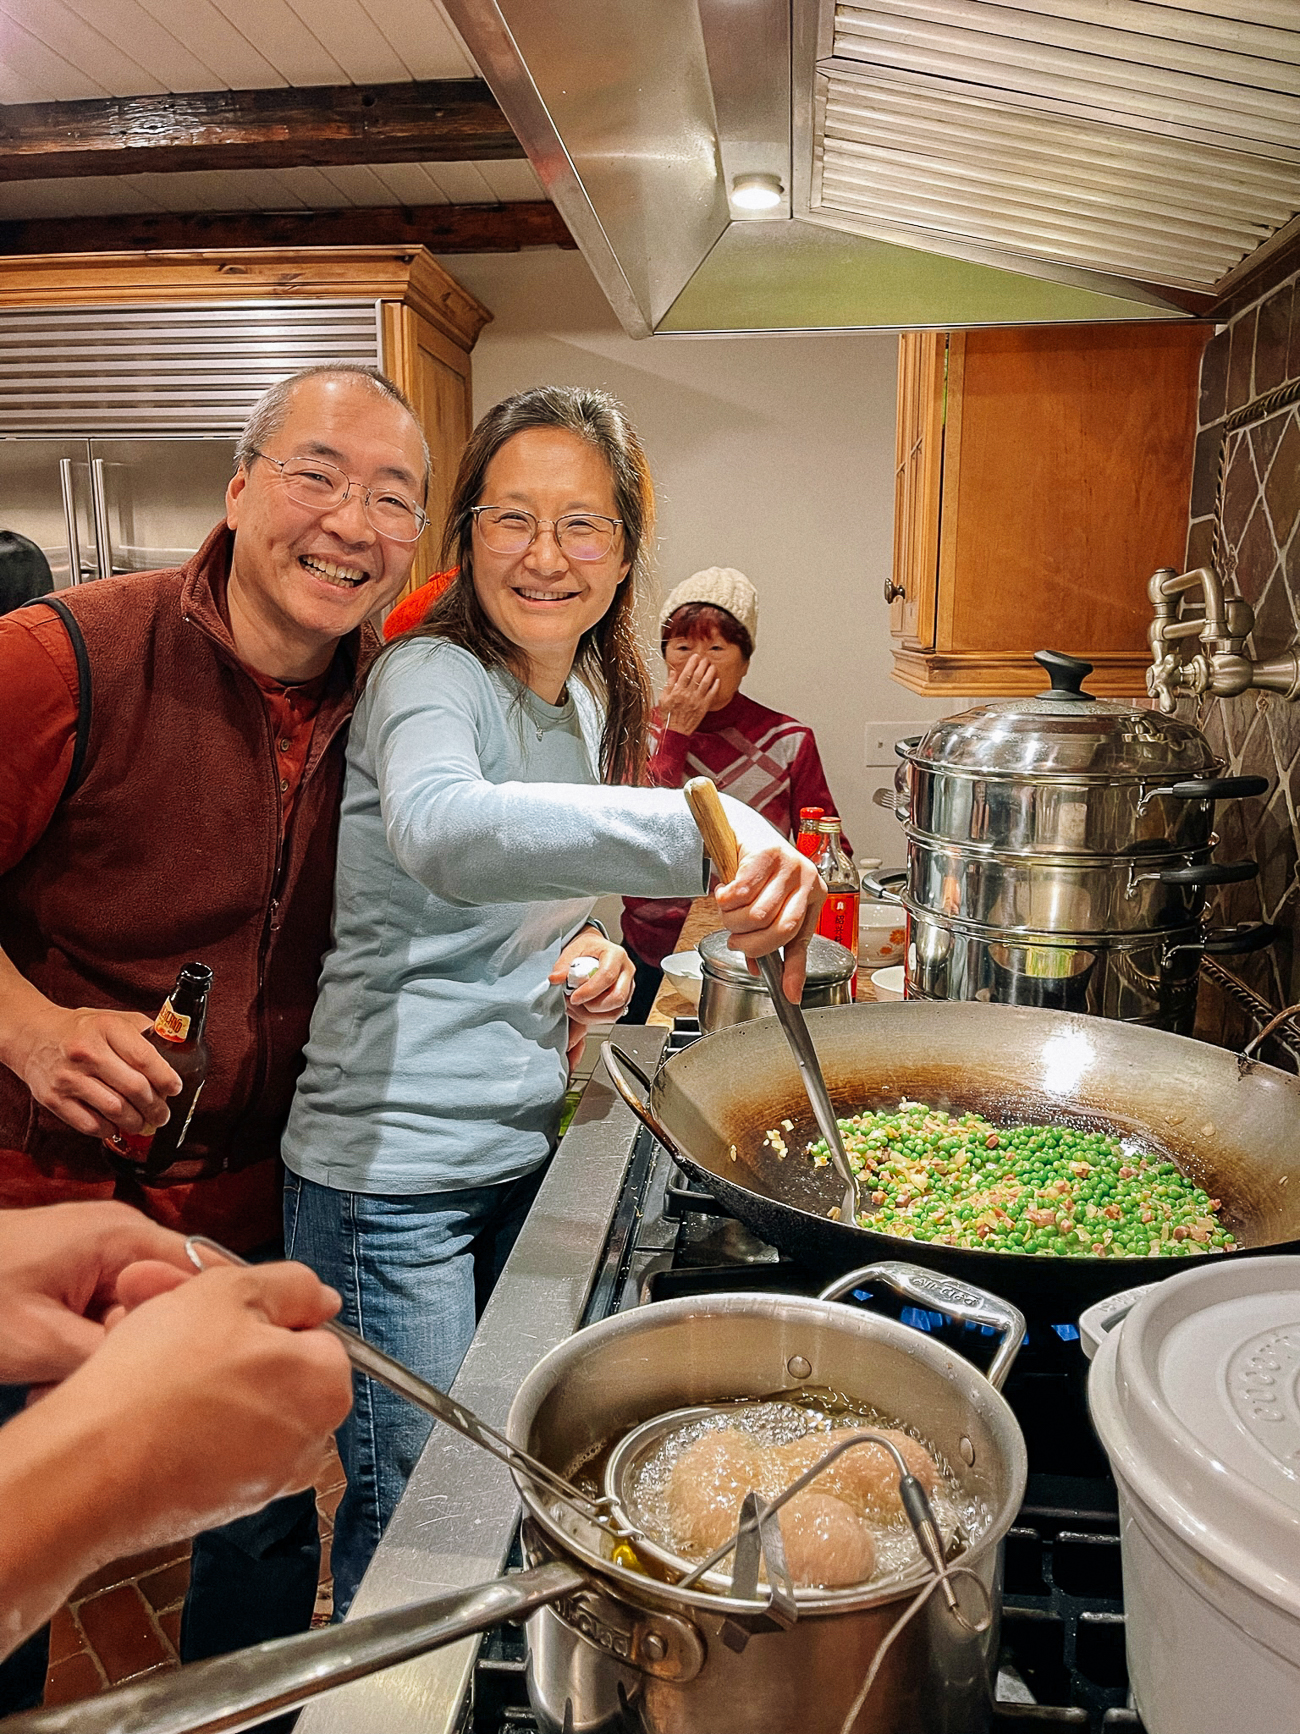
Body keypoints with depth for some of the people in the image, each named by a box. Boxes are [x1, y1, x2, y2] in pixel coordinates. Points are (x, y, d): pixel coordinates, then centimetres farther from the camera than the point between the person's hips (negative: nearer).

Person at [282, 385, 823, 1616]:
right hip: (393, 1165, -7)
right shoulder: (430, 676, -17)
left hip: (525, 1141, 8)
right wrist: (699, 825, -52)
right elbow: (442, 834, -42)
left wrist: (588, 951, -2)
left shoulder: (592, 698, 7)